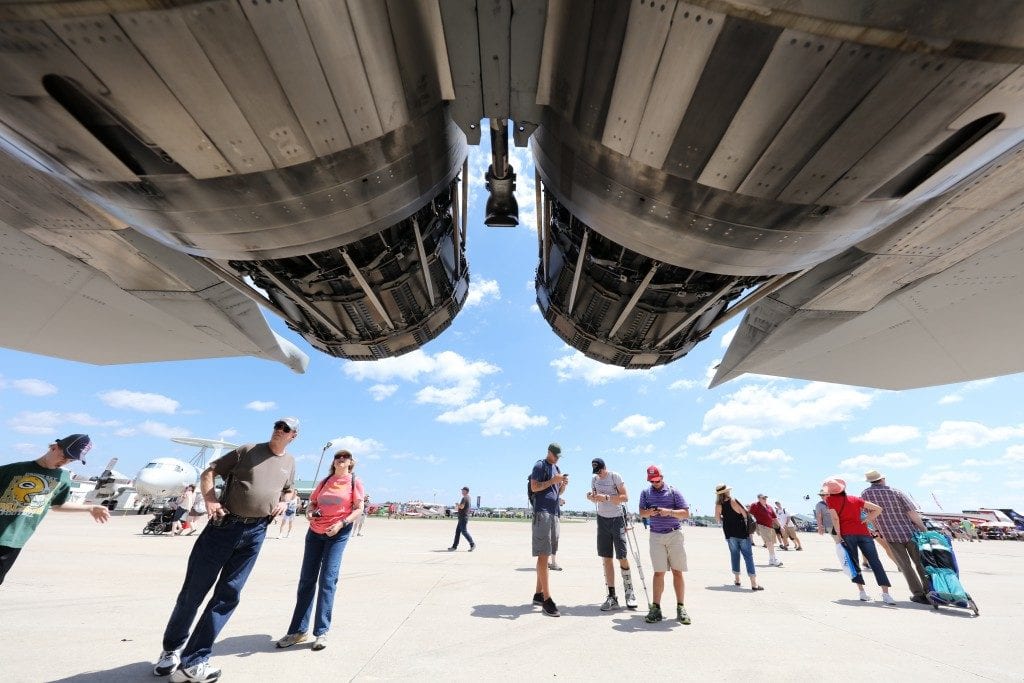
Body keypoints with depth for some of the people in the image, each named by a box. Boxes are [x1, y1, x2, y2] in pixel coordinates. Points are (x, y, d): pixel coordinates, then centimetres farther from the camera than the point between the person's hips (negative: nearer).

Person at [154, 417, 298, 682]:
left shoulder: (289, 462, 9)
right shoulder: (247, 450, -3)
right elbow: (209, 472, 0)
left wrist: (283, 502, 4)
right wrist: (210, 501, -15)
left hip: (255, 533, 3)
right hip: (224, 525, -3)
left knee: (228, 596, 7)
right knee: (194, 590, 10)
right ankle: (171, 649, 34)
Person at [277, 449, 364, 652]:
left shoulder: (355, 483, -5)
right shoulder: (324, 481, 9)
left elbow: (358, 509, -8)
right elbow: (312, 501, 16)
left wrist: (341, 523, -20)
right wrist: (311, 512, -6)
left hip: (338, 534, -4)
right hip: (315, 532, 4)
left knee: (328, 579, -5)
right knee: (306, 579, 7)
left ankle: (321, 632, 7)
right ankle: (299, 630, 19)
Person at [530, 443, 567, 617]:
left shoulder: (557, 468, 19)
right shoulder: (540, 466, -6)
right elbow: (534, 488, -13)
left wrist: (563, 484, 0)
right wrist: (552, 481, -18)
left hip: (554, 513, 8)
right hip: (542, 512, -8)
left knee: (545, 555, 12)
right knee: (543, 555, -7)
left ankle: (538, 594, 20)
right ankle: (546, 598, -5)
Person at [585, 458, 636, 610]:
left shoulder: (615, 476, -10)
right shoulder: (594, 480, 6)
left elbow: (625, 497, -15)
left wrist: (606, 497, -25)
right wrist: (591, 497, -6)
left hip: (617, 519, -4)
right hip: (602, 519, 5)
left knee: (622, 557, -2)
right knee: (606, 559, 4)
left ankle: (629, 593, 17)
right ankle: (612, 596, 12)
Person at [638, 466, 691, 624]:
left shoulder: (673, 492, 2)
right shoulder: (646, 493, 10)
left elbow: (686, 513, -2)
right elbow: (641, 512, 6)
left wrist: (670, 512, -18)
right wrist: (649, 512, -17)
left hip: (675, 534, -1)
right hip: (656, 536, 1)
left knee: (677, 572, 2)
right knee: (658, 572, 1)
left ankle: (680, 607, 13)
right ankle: (656, 608, 7)